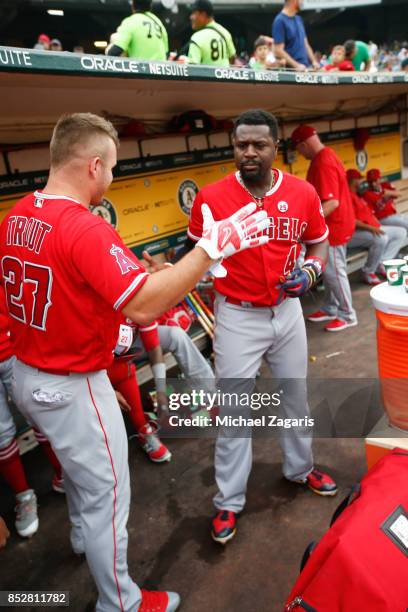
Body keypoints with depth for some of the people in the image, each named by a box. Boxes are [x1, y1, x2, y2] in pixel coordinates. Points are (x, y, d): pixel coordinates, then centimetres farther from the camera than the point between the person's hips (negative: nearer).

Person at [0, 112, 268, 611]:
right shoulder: (83, 228, -27)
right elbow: (143, 307, -34)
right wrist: (212, 248, -31)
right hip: (71, 387, -9)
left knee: (78, 464, 32)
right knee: (107, 495, 10)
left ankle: (83, 536, 58)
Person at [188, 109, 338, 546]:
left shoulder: (303, 193, -5)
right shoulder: (211, 197, -12)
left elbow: (319, 244, 8)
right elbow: (196, 254, 3)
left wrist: (310, 272, -10)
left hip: (287, 310, 4)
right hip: (237, 316, -3)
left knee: (296, 395, 21)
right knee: (234, 408, 6)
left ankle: (299, 468, 48)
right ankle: (228, 502, 24)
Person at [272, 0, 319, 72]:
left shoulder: (299, 19, 15)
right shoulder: (280, 21, -9)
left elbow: (305, 44, 20)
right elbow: (278, 50, -16)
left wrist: (314, 61, 6)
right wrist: (297, 65, -21)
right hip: (291, 69, -8)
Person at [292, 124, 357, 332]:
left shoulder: (322, 163, -24)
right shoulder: (325, 156, 10)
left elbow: (332, 202, -30)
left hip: (334, 225, -10)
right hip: (333, 223, 10)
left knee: (334, 272, -1)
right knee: (329, 270, 16)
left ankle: (347, 315, 12)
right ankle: (330, 309, 28)